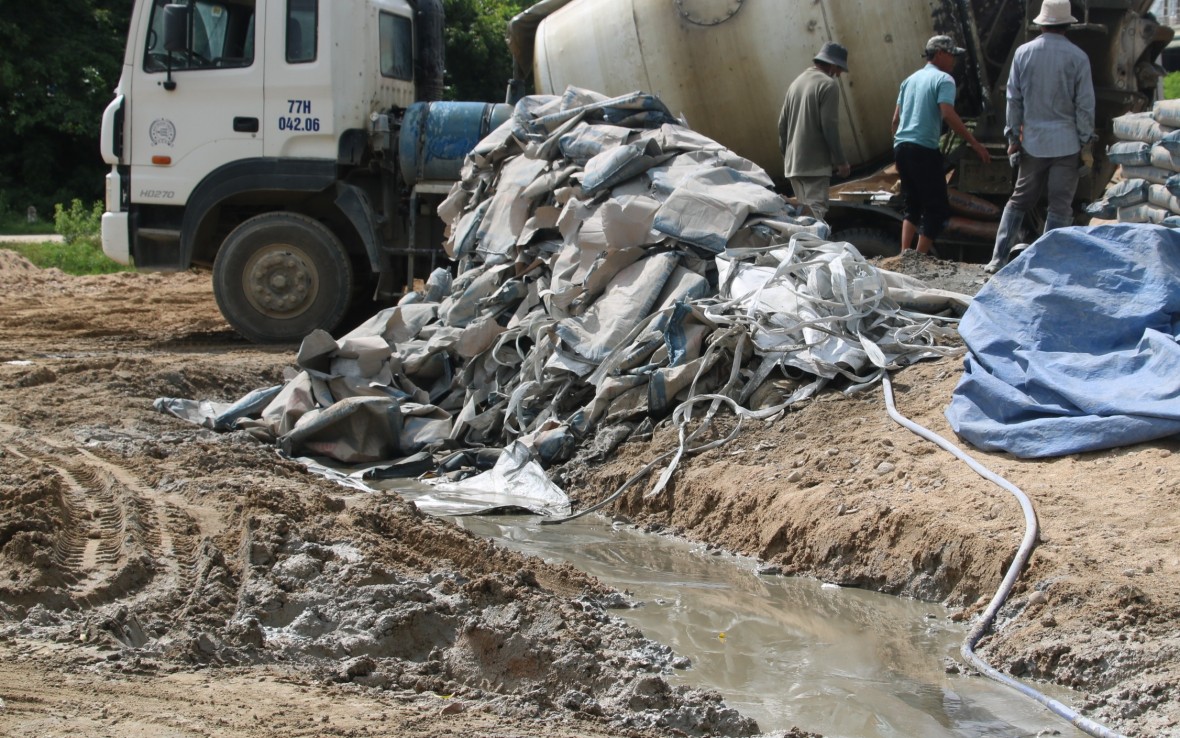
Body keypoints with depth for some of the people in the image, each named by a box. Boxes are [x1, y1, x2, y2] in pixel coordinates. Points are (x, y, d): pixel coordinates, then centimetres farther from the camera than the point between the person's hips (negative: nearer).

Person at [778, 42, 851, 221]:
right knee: (815, 212, -13)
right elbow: (830, 127, -14)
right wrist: (840, 161, -9)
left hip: (793, 163, 8)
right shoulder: (828, 84, -8)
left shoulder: (796, 83, 16)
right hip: (815, 163, -8)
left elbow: (782, 124, 17)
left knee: (805, 212, 12)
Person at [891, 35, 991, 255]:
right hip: (924, 149, -8)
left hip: (901, 147, 8)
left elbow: (896, 119, 19)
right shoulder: (943, 79, -4)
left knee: (912, 206, 16)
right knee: (937, 209, -1)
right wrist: (975, 144, -17)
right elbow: (948, 114, -18)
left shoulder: (911, 79, 19)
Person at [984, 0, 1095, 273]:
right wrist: (1086, 145, 0)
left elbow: (1013, 99, 2)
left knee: (1019, 200, 14)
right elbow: (1085, 105, -6)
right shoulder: (1077, 57, -7)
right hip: (1066, 142, -3)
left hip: (1033, 141, 3)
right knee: (1060, 207, 3)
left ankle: (998, 259, 8)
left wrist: (1013, 137, 9)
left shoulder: (1023, 53, 0)